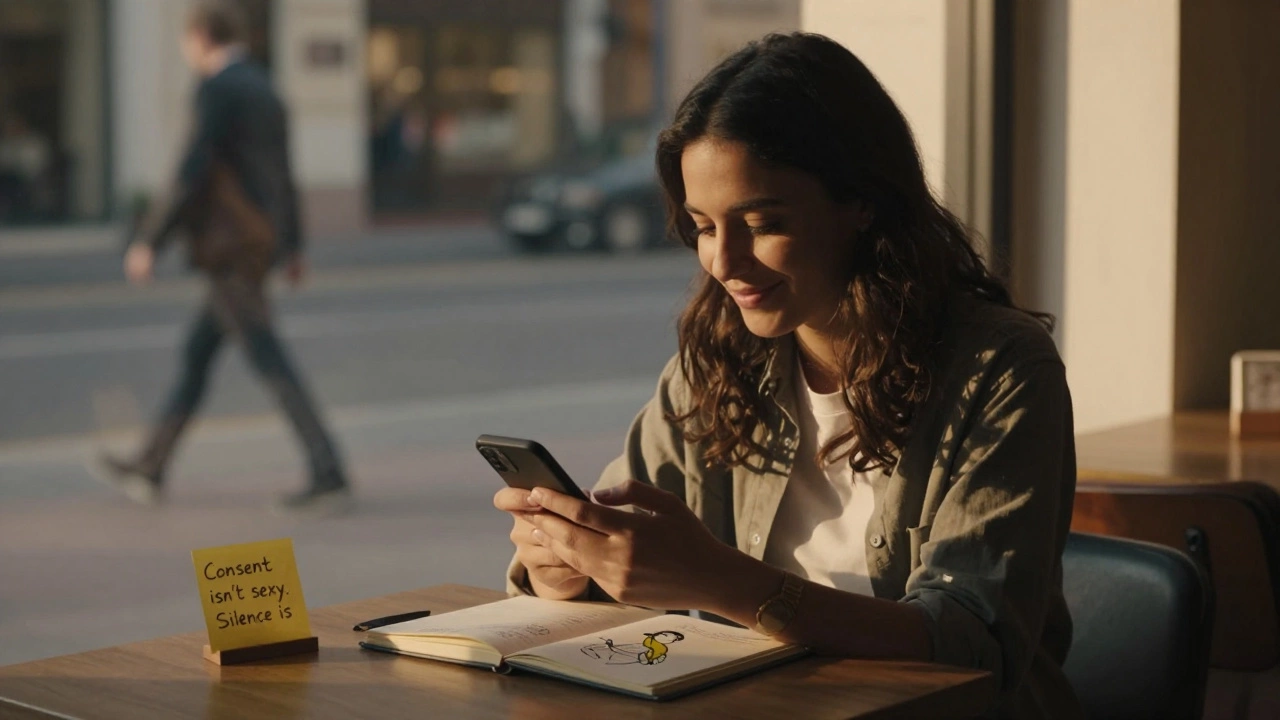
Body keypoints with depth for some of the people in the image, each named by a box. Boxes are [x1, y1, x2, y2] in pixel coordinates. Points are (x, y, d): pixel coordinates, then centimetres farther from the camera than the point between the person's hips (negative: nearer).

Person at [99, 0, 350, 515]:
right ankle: (150, 469, 24)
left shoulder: (217, 89, -13)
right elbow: (283, 176, 20)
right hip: (261, 241, 10)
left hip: (230, 249, -10)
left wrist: (150, 243, -16)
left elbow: (194, 176, -20)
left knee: (271, 366, -9)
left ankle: (329, 478, -12)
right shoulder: (263, 89, 15)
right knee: (197, 353, 15)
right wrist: (293, 247, 25)